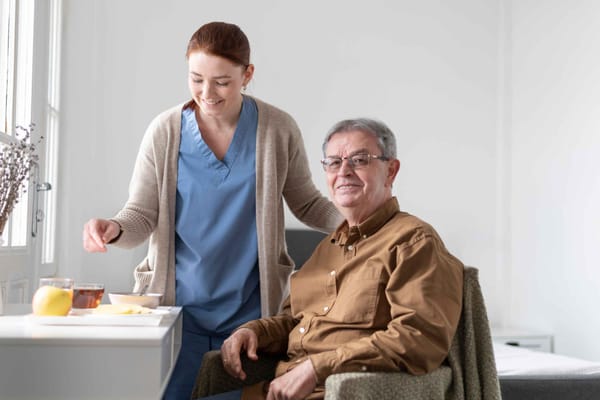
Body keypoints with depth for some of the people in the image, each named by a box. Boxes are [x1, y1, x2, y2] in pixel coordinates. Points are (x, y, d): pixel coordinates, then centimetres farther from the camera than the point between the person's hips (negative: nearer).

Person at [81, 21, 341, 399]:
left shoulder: (279, 129, -5)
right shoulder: (165, 131, -5)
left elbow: (307, 204, 7)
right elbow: (142, 215, -1)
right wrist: (114, 229, -23)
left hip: (250, 309, 0)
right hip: (178, 305, 0)